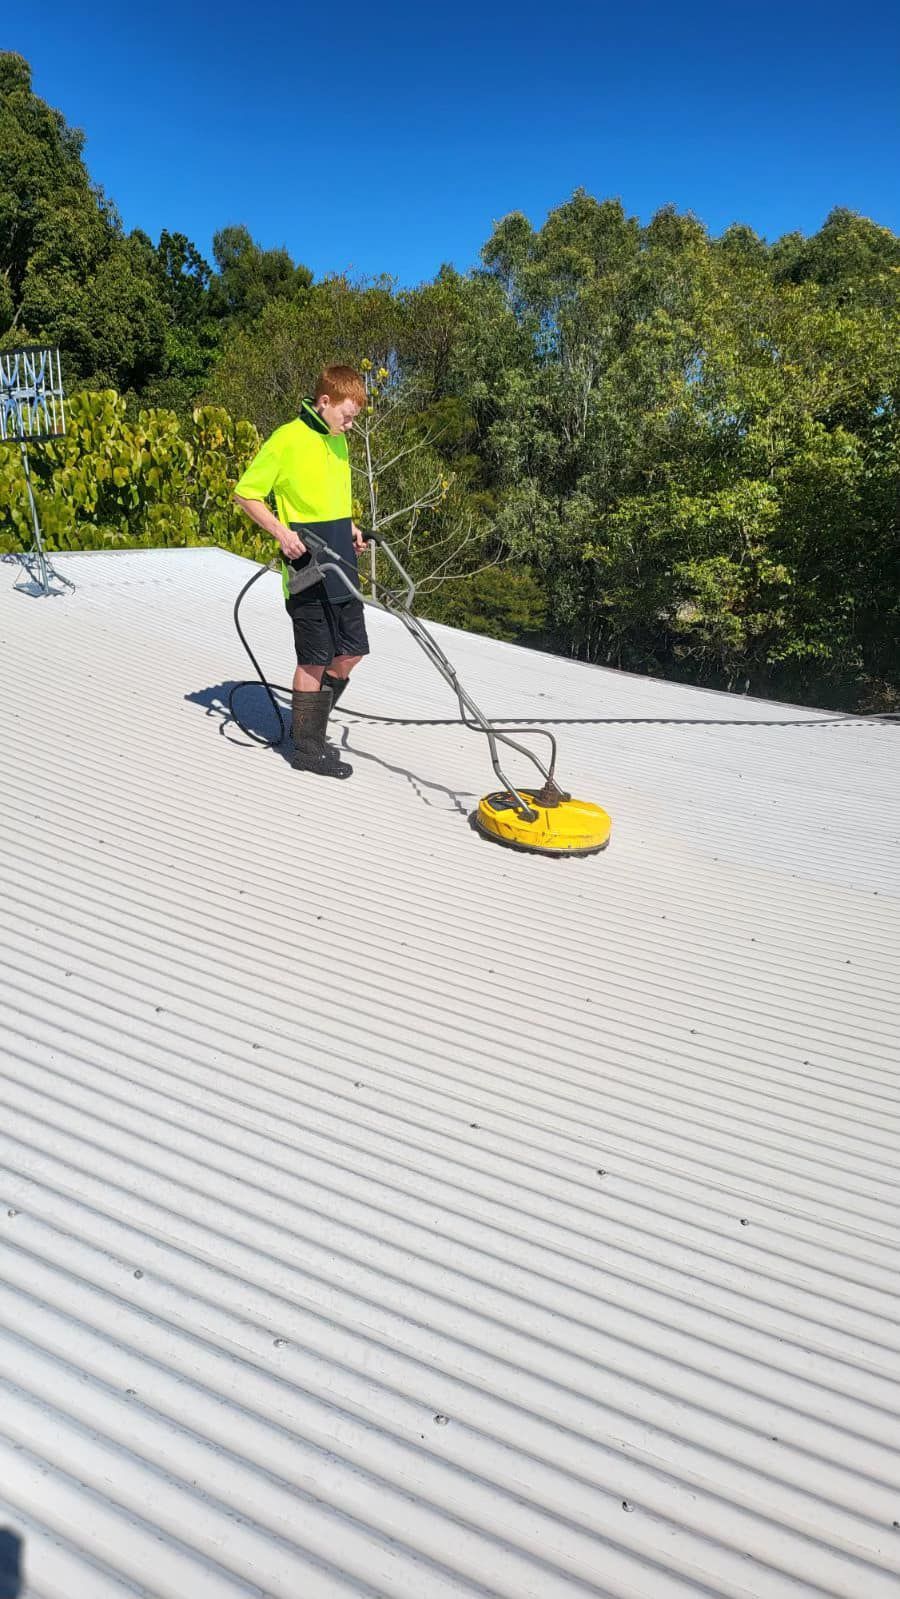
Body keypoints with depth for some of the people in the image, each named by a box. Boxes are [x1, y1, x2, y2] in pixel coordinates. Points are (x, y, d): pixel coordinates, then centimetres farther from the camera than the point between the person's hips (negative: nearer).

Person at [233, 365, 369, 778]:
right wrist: (281, 532, -19)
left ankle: (309, 726, 28)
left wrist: (349, 527, 12)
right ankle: (307, 748, 12)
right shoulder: (287, 439, -11)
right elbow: (246, 493, -9)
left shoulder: (337, 441, 14)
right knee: (315, 660, -2)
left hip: (342, 567, 8)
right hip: (307, 569, -8)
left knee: (352, 652, 11)